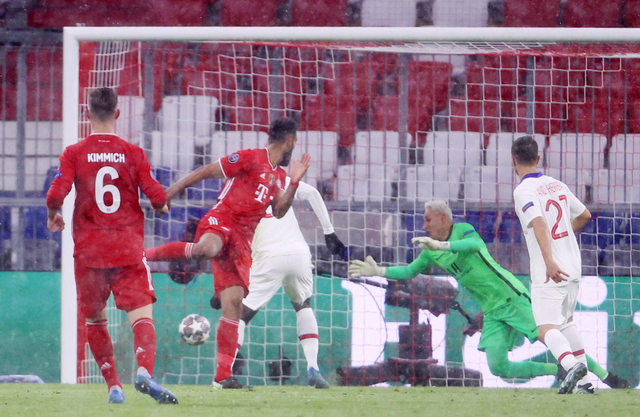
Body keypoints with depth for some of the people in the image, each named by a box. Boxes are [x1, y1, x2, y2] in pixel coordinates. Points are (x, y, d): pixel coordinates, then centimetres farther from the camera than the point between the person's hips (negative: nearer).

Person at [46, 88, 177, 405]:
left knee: (95, 319, 16)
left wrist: (53, 216, 8)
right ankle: (144, 371, -35)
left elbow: (56, 193, -13)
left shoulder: (74, 154, -2)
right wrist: (161, 206, 20)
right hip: (128, 248, -1)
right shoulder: (133, 153, 0)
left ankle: (113, 386, 12)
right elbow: (156, 195, -4)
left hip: (89, 248, 1)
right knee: (142, 313, -8)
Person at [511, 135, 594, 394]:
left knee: (547, 329, -11)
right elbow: (584, 215, 23)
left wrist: (549, 261, -35)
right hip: (573, 268, 7)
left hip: (550, 274, -7)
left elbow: (539, 223, -26)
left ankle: (572, 365, -38)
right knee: (566, 321, 23)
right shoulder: (558, 185, 12)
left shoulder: (524, 191, -11)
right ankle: (584, 382, 19)